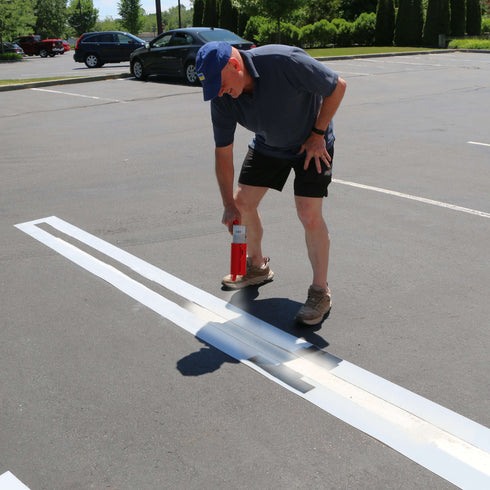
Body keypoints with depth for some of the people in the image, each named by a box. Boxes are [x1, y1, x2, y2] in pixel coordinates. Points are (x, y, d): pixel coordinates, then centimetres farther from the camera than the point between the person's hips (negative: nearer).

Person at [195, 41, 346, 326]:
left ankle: (321, 292, 1)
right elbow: (223, 153, -10)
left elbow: (337, 87, -23)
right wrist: (229, 205, -12)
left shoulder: (285, 62, -36)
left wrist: (318, 135, -19)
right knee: (243, 202, 5)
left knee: (309, 215, -16)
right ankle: (257, 267, 32)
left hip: (312, 142, -5)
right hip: (267, 146, 6)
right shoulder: (222, 99, -19)